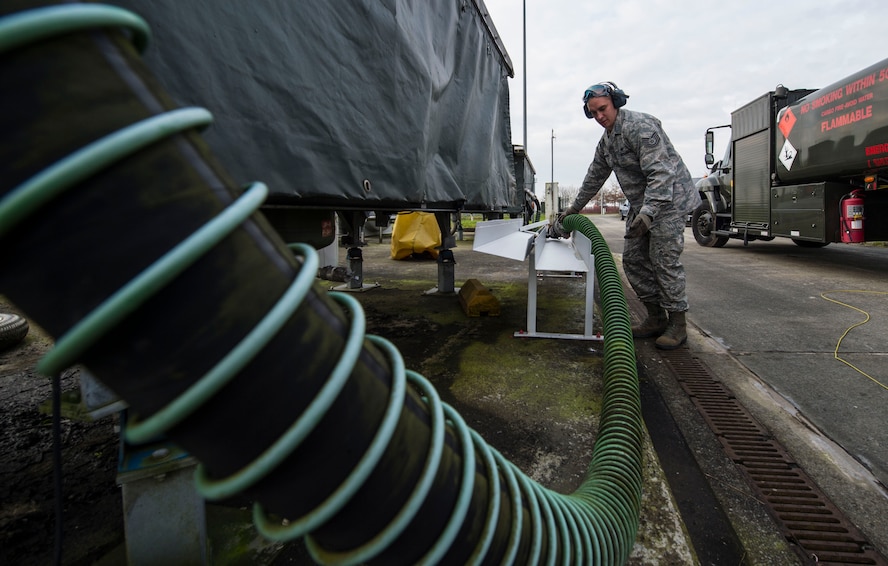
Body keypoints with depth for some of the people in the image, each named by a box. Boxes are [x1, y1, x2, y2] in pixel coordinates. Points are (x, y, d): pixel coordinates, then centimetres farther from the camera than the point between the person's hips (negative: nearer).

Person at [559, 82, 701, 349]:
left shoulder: (640, 126, -18)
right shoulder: (606, 140, 11)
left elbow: (660, 173, -27)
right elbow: (594, 177, 23)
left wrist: (648, 212, -36)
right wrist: (575, 207, 26)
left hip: (668, 199, -9)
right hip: (641, 204, 9)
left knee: (664, 259, -11)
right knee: (633, 259, 5)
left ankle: (677, 324, 0)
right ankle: (656, 318, 15)